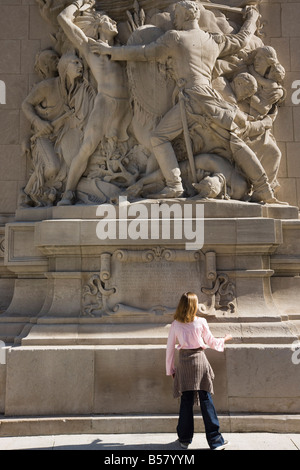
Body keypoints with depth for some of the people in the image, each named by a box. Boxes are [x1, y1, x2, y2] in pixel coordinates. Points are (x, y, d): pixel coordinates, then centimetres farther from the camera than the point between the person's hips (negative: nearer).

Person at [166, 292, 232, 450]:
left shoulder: (176, 325, 1)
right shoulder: (201, 322, -5)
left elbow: (170, 348, 4)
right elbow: (211, 342, 6)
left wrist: (170, 369, 14)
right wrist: (224, 339, 26)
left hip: (184, 363, 2)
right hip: (200, 361, -2)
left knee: (186, 401, 9)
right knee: (206, 400, 2)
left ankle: (185, 439, 18)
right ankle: (215, 440, 7)